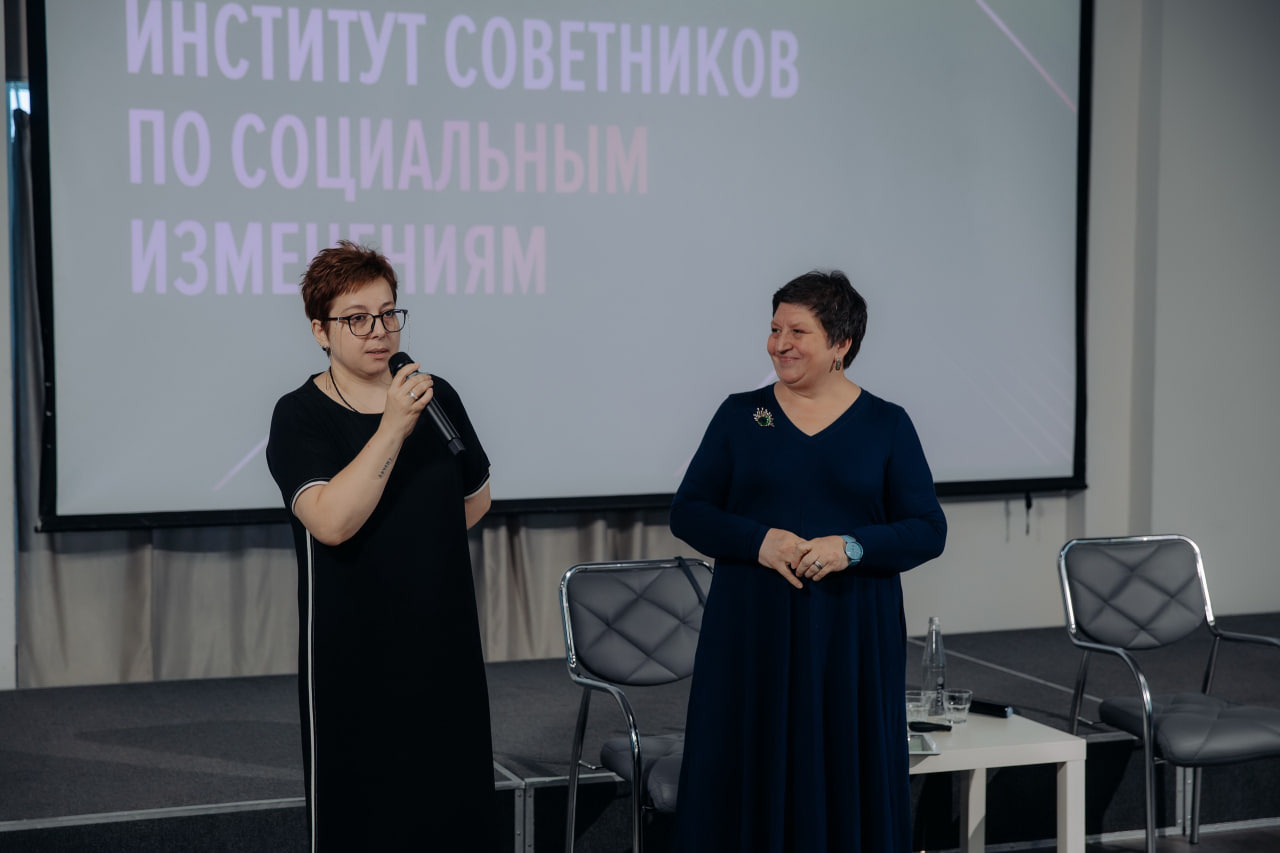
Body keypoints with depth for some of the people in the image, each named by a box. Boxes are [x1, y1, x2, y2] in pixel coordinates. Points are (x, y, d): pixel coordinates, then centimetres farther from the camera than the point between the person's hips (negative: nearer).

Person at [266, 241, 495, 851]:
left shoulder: (437, 397, 7)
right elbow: (332, 522, -23)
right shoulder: (300, 416, -7)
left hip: (443, 641, 4)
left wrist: (419, 549, 12)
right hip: (354, 652, -4)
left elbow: (475, 498, 21)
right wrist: (392, 428, -26)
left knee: (452, 800, 6)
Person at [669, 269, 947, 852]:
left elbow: (928, 531, 1)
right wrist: (758, 540, -12)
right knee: (750, 777, 1)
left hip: (851, 635, -1)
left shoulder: (886, 424, 4)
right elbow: (687, 513, 5)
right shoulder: (740, 415, 6)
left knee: (848, 781, 2)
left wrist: (852, 547, -16)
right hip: (753, 633, 1)